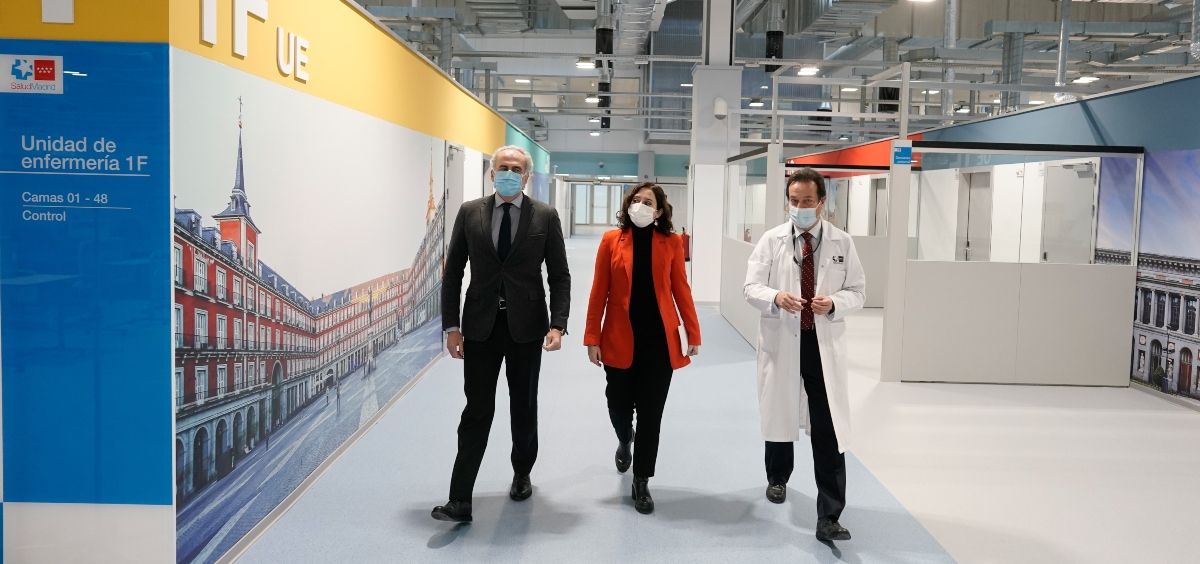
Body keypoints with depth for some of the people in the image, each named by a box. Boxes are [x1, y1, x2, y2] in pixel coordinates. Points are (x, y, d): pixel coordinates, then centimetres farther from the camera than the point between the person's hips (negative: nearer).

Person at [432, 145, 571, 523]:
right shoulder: (470, 213, 1)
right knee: (477, 411, -2)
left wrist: (558, 324, -13)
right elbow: (453, 272, 3)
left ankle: (522, 475, 37)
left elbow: (559, 276, -1)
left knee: (524, 408, 14)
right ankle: (460, 501, 0)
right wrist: (451, 326, -3)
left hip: (526, 326, 0)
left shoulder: (545, 217, -1)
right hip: (481, 326, 0)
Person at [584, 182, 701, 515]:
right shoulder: (612, 240, -1)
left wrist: (693, 333, 1)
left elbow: (681, 289, 4)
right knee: (619, 406, 11)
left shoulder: (671, 243, 0)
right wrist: (592, 337, -4)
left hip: (659, 340, 0)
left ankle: (641, 483, 18)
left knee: (650, 413, 3)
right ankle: (624, 440, 47)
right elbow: (599, 292, -1)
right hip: (620, 339, 0)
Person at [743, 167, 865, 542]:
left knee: (828, 429, -7)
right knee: (779, 414, 17)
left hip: (824, 343, -1)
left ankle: (829, 517, -3)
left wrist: (834, 303, -18)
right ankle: (777, 479, 44)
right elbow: (751, 288, -1)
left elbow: (857, 292, 4)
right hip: (781, 341, 1)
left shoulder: (842, 243, 2)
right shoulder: (771, 240, 1)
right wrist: (776, 297, -23)